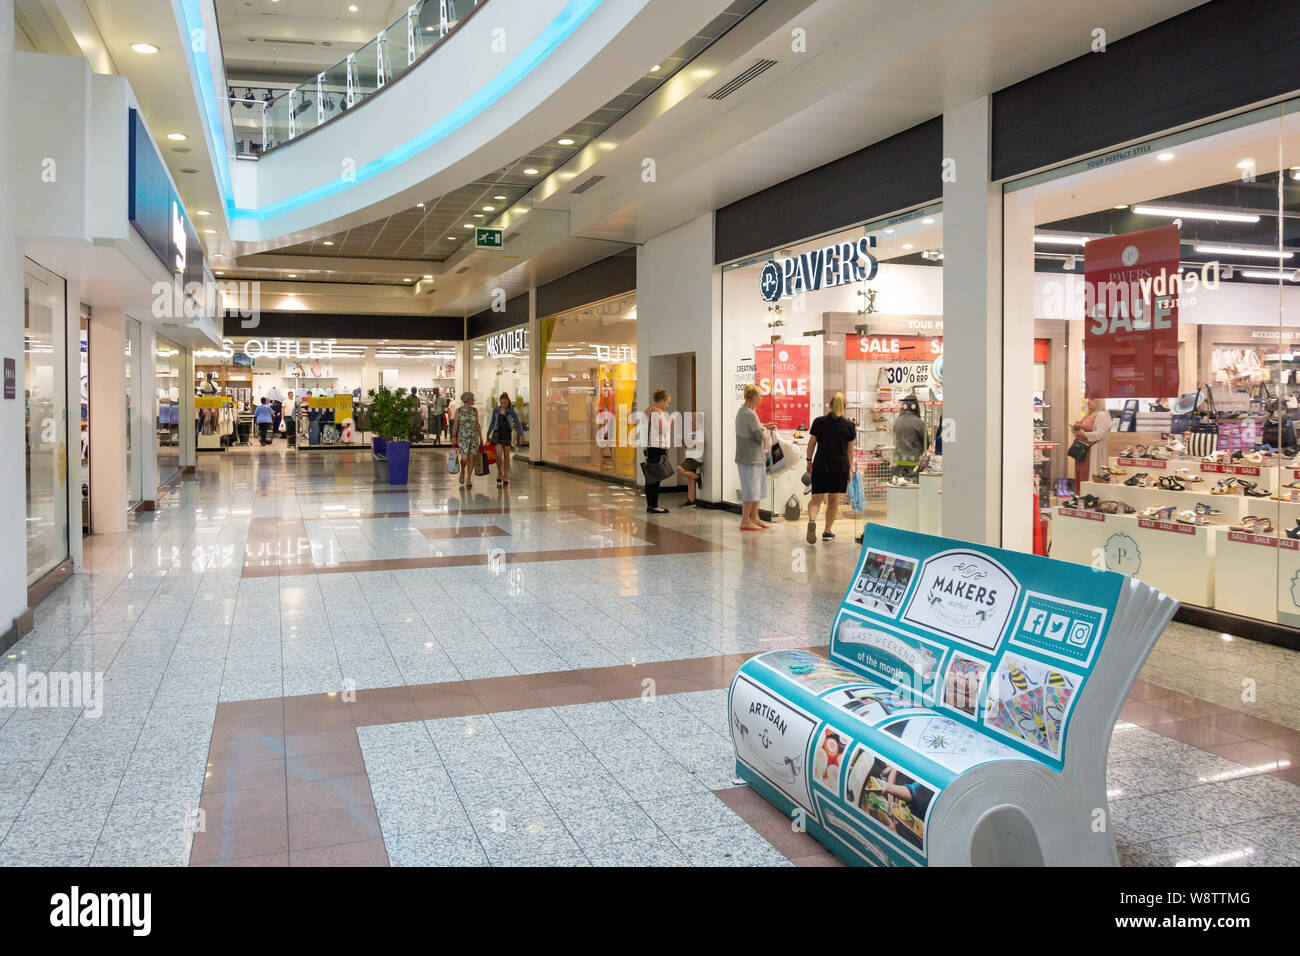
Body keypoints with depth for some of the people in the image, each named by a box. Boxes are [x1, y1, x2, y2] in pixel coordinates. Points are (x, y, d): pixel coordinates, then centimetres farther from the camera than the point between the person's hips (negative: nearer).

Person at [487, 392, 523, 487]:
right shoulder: (496, 410, 2)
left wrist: (521, 434, -15)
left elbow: (517, 423, -4)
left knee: (506, 456, 3)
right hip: (497, 433, 1)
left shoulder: (511, 411, -3)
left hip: (507, 434, -1)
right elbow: (492, 422, 14)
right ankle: (499, 473, 11)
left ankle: (505, 477, 12)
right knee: (498, 455, -12)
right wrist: (488, 434, 19)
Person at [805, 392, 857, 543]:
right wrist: (850, 467, 10)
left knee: (817, 498, 5)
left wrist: (809, 462, 13)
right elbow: (850, 450, 2)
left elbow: (811, 444, 3)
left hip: (820, 466, 0)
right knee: (833, 500, 11)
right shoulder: (849, 425, -1)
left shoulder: (819, 422, 0)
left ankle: (812, 520, -25)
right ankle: (827, 532, 16)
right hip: (840, 467, 0)